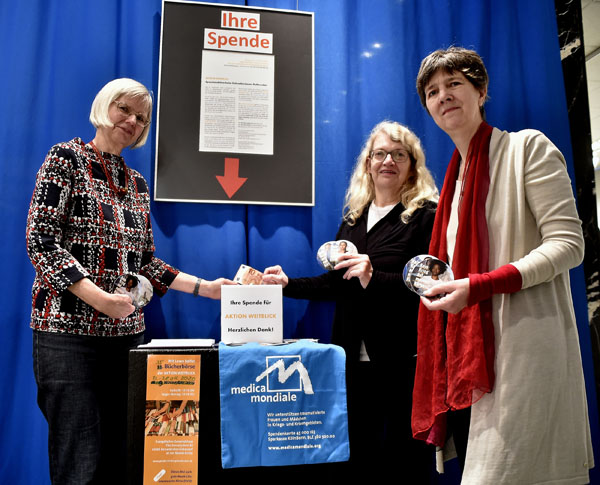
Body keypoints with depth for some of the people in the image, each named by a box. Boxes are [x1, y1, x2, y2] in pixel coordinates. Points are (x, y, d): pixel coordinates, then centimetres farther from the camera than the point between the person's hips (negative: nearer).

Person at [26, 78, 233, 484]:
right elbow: (41, 241, -10)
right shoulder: (66, 159, 0)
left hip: (127, 332, 6)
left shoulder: (137, 184, 16)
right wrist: (99, 298, -21)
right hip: (70, 331, -5)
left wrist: (206, 287, 8)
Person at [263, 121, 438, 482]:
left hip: (403, 361, -5)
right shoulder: (354, 219, 12)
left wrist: (374, 278, -27)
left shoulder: (426, 216, -5)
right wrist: (288, 284, 9)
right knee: (355, 456, 16)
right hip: (355, 357, 6)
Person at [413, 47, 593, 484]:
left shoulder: (527, 147, -2)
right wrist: (434, 282, 4)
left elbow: (568, 243, -11)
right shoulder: (456, 175, 19)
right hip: (471, 346, 7)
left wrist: (478, 287, -19)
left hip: (524, 340, -7)